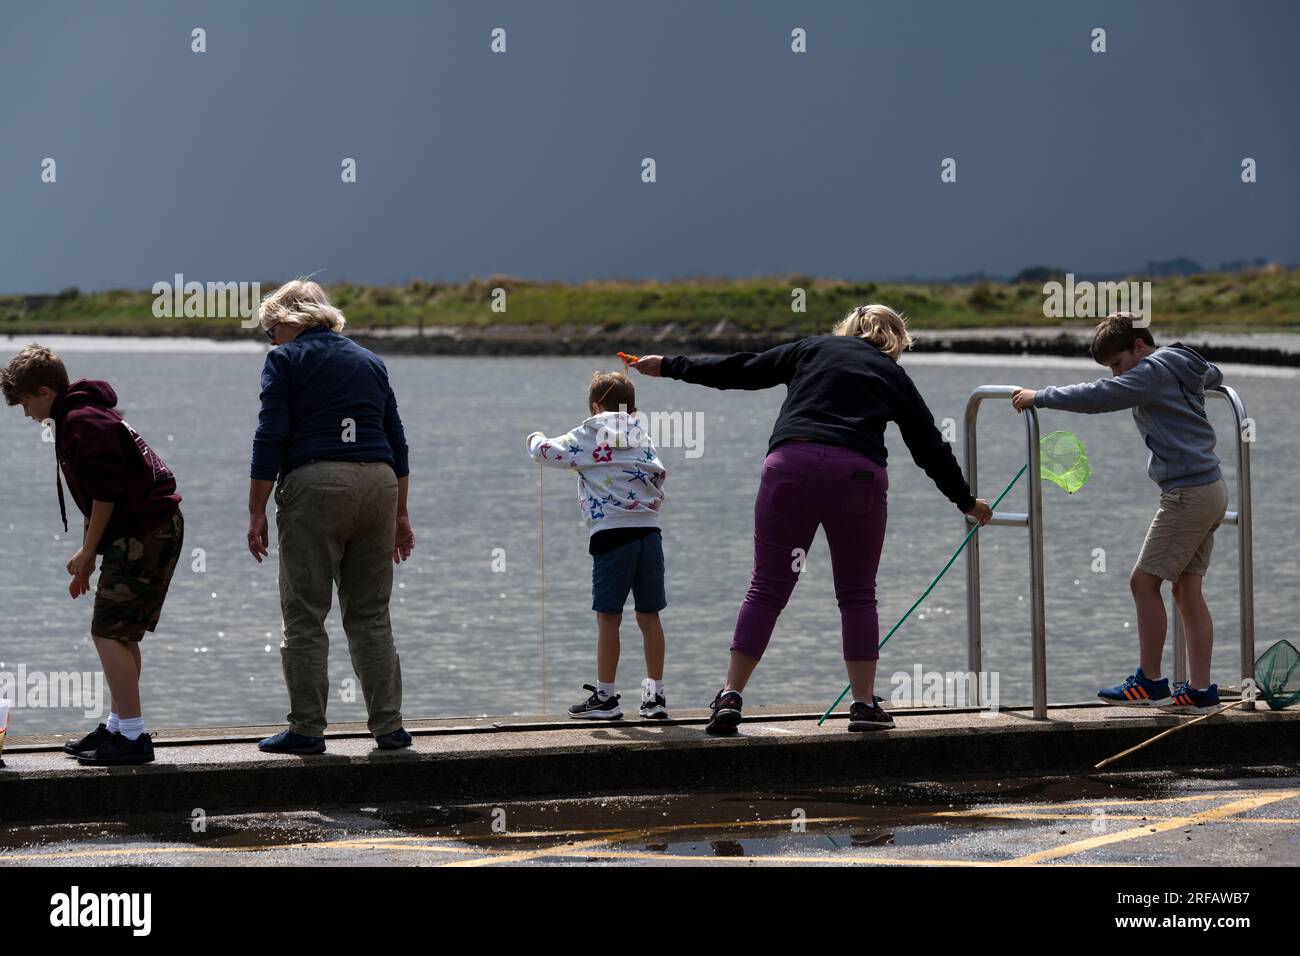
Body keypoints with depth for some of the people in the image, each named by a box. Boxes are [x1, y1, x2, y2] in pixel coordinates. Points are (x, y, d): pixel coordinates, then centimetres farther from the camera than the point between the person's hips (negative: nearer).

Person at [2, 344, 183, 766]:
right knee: (121, 633, 17)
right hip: (159, 528, 11)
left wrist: (88, 551, -10)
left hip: (144, 535, -11)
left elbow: (106, 493, -20)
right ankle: (119, 726, 25)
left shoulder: (83, 422, -14)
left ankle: (132, 736, -13)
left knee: (109, 632, -11)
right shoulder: (82, 414, 20)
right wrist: (89, 556, 25)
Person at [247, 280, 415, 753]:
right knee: (370, 615, 10)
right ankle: (388, 726, 7)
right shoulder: (369, 361, 20)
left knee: (305, 617, 0)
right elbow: (396, 442, 19)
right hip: (377, 484, 5)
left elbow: (270, 439, -7)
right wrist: (400, 514, 23)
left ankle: (306, 728, -2)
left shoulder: (285, 359, 2)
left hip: (314, 484, -5)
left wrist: (256, 513, -5)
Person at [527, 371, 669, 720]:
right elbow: (659, 475, 20)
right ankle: (655, 695, 9)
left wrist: (536, 439, 26)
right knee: (649, 615, 9)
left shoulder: (589, 437, 3)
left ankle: (605, 696, 1)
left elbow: (546, 452, 3)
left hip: (611, 533, -5)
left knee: (608, 617, -1)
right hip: (649, 530, 5)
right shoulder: (642, 439, 17)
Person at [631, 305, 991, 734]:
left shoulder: (812, 348, 22)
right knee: (857, 594, 12)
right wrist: (966, 500, 38)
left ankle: (730, 696, -4)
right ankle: (864, 704, 9)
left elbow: (740, 370, 21)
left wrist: (672, 367, 31)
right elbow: (930, 448, 26)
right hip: (858, 473, -1)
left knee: (767, 588, 3)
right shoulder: (892, 376, 21)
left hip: (790, 463, 1)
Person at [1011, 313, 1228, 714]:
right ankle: (1200, 691, 6)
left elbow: (1098, 396, -23)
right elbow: (1213, 375, 42)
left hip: (1188, 493, -10)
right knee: (1187, 590, 8)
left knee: (1144, 581, -5)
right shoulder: (1182, 368, 17)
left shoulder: (1154, 370, -12)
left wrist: (1038, 397, -16)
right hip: (1210, 489, 10)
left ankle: (1149, 682, -2)